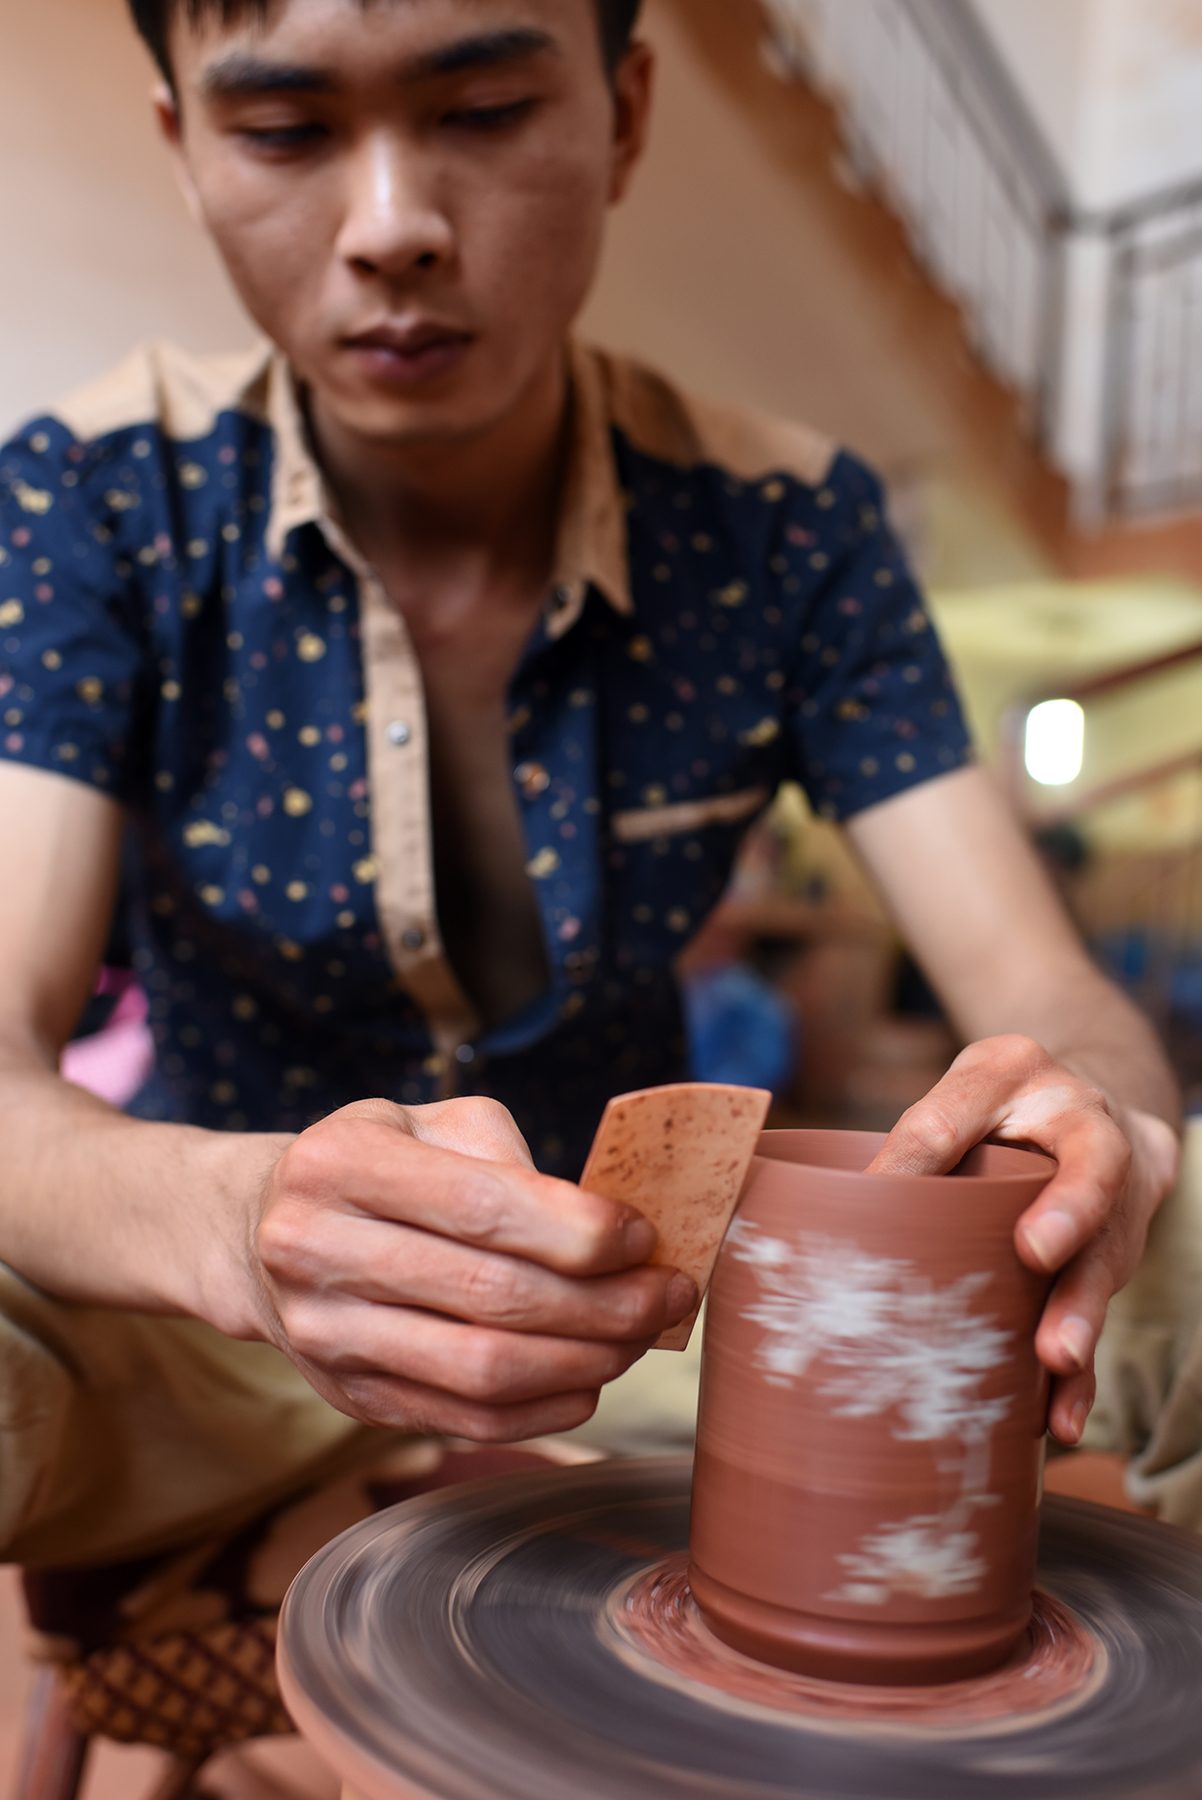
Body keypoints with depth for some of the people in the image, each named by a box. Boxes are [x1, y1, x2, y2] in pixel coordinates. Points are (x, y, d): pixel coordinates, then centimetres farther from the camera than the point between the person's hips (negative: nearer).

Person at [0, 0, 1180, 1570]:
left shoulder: (779, 526, -10)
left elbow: (1053, 1002, -13)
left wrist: (1102, 1127, -37)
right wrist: (234, 1221, -43)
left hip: (636, 1285, 3)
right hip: (209, 1322, -1)